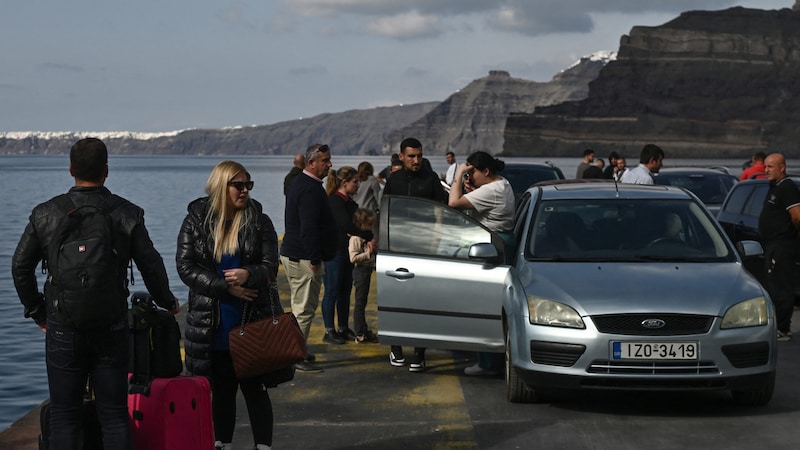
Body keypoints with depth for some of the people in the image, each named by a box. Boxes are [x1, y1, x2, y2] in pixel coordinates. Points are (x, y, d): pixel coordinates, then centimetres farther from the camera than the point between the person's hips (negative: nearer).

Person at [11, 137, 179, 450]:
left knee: (64, 416, 6)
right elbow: (151, 266, 3)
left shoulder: (46, 214, -2)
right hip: (112, 329, 1)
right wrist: (167, 302, 22)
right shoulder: (126, 214, -3)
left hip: (63, 330, 0)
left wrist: (36, 311, 18)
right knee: (114, 414, 7)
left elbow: (20, 266, 4)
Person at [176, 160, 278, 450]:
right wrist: (227, 287, -16)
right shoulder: (196, 222, 1)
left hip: (251, 322, -1)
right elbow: (185, 267, -6)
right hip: (212, 325, 1)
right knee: (220, 390, 10)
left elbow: (270, 268, -2)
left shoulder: (259, 222, 1)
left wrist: (248, 275, -25)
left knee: (255, 388, 2)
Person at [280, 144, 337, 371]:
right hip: (304, 258, -11)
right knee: (304, 309, -6)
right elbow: (309, 229, -25)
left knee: (301, 307, 19)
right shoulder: (310, 189, -19)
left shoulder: (298, 183, 15)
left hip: (291, 254, 11)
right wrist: (314, 259, -22)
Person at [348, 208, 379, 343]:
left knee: (363, 302, 17)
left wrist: (374, 249, 7)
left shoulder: (366, 237, 13)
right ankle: (360, 335, 0)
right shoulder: (355, 239, -16)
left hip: (367, 270, 10)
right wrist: (368, 253, -22)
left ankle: (364, 331, 25)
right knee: (360, 303, -4)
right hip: (360, 271, -10)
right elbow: (353, 258, -23)